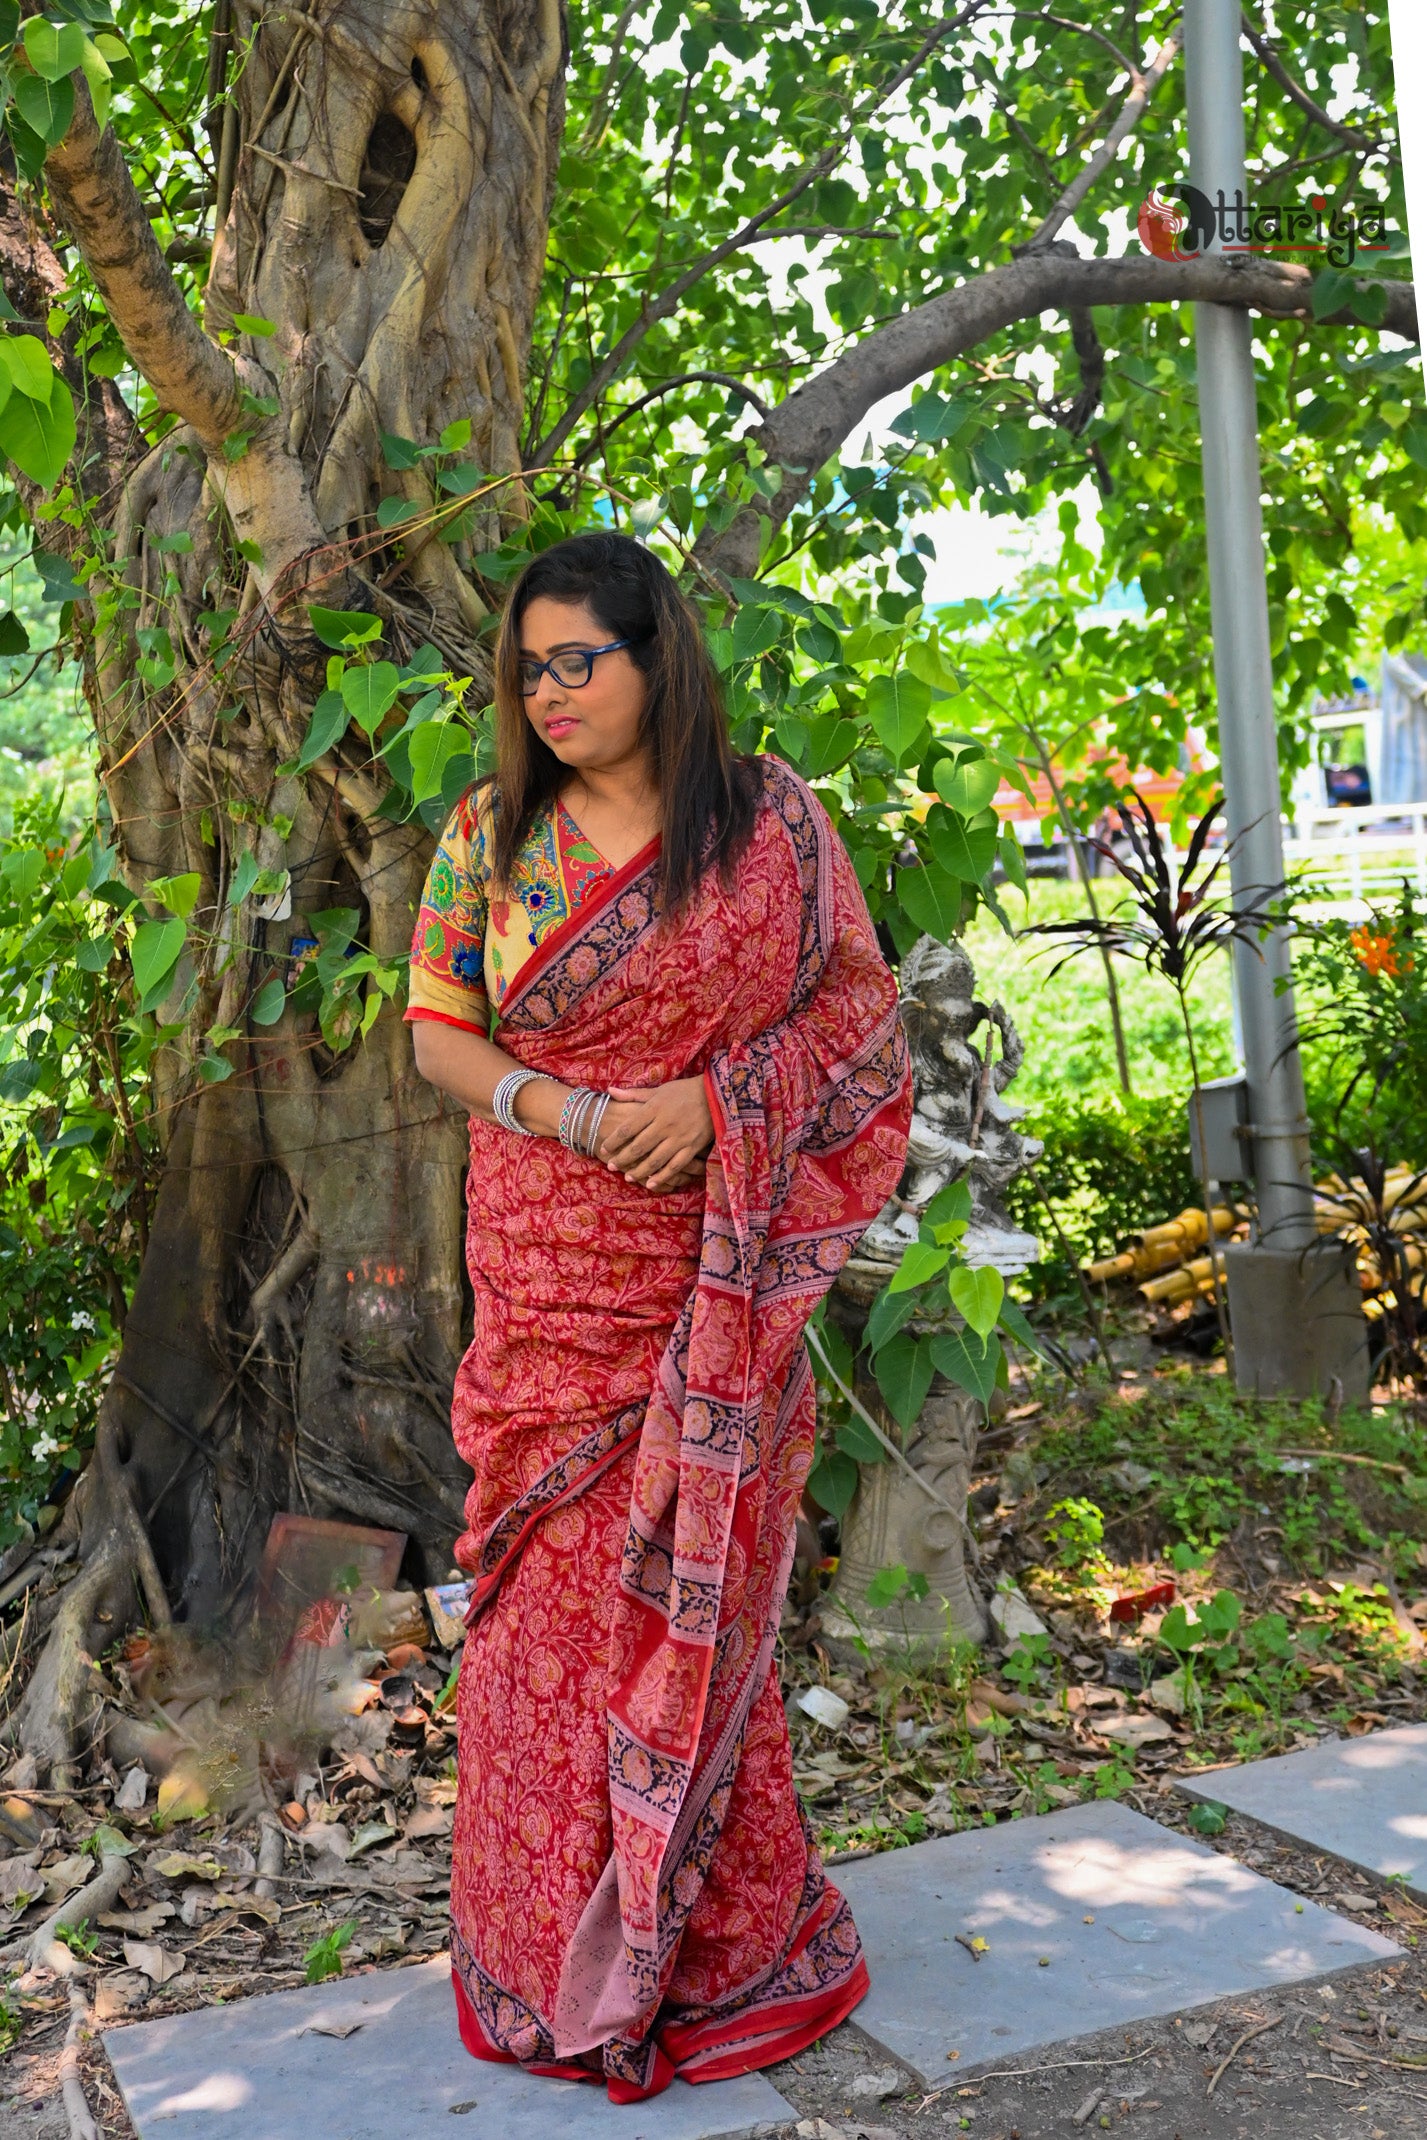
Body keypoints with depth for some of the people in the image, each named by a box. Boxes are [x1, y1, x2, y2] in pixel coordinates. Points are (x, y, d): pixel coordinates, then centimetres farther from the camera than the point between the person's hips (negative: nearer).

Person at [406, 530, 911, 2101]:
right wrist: (564, 1111, -13)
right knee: (556, 1594, 3)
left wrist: (715, 1098, -13)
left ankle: (712, 1937, 22)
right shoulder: (488, 834, 6)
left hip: (718, 1273, -1)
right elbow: (438, 1033, 6)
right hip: (550, 1276, 1)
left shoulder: (773, 823, 2)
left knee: (696, 1587, 3)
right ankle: (562, 1952, 21)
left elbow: (857, 1011, 3)